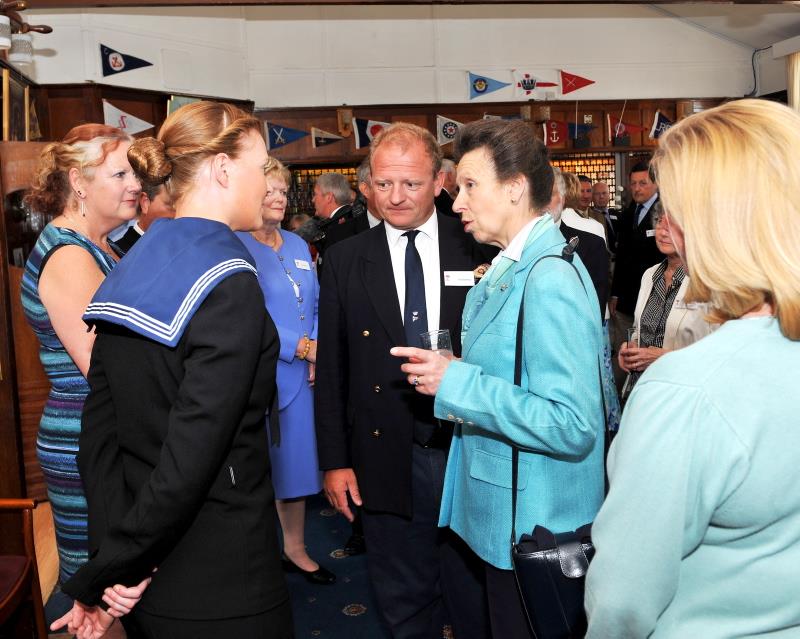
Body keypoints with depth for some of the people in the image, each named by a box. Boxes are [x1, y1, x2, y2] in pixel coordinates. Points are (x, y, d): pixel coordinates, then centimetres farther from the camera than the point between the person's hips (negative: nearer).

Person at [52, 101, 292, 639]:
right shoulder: (228, 283, -21)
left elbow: (99, 429, 1)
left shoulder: (129, 275, 3)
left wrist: (113, 562, -1)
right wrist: (102, 577, -12)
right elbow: (190, 456, -25)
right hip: (220, 579, -7)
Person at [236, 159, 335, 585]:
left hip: (300, 374, 6)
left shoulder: (298, 245, 13)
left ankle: (295, 548, 30)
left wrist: (317, 351, -2)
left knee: (295, 460, 15)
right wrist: (301, 346, -17)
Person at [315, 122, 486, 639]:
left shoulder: (476, 249, -2)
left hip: (469, 449, 0)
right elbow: (331, 368, 2)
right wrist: (335, 460, 0)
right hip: (386, 458, 1)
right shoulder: (346, 259, 1)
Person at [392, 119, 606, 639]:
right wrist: (453, 371, 2)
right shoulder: (513, 265, 7)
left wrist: (458, 383, -26)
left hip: (534, 526, -9)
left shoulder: (550, 279, -24)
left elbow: (572, 426, -28)